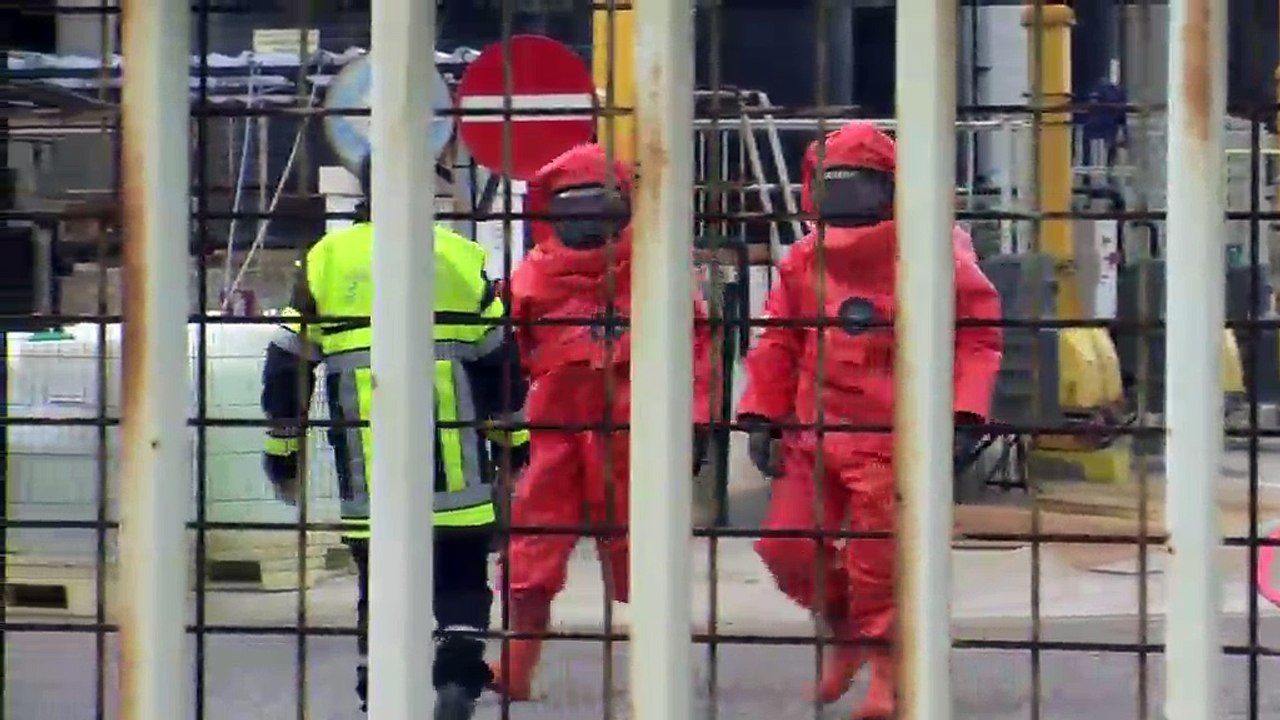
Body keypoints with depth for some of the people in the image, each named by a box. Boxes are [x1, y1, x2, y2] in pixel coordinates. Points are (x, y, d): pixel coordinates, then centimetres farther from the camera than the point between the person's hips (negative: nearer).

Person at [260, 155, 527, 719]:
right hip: (456, 473, 0)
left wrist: (282, 449, 14)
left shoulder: (325, 259, 4)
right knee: (463, 578, 12)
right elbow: (501, 359, 5)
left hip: (366, 471, 1)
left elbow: (288, 364, 5)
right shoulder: (462, 256, 3)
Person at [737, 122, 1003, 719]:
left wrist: (965, 414, -11)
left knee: (881, 562, -4)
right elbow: (779, 344, 15)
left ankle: (884, 670, 16)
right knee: (787, 546, 2)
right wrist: (760, 416, 9)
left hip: (893, 439, -5)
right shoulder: (805, 260, 8)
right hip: (814, 432, 5)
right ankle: (846, 628, 29)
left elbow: (978, 335, -3)